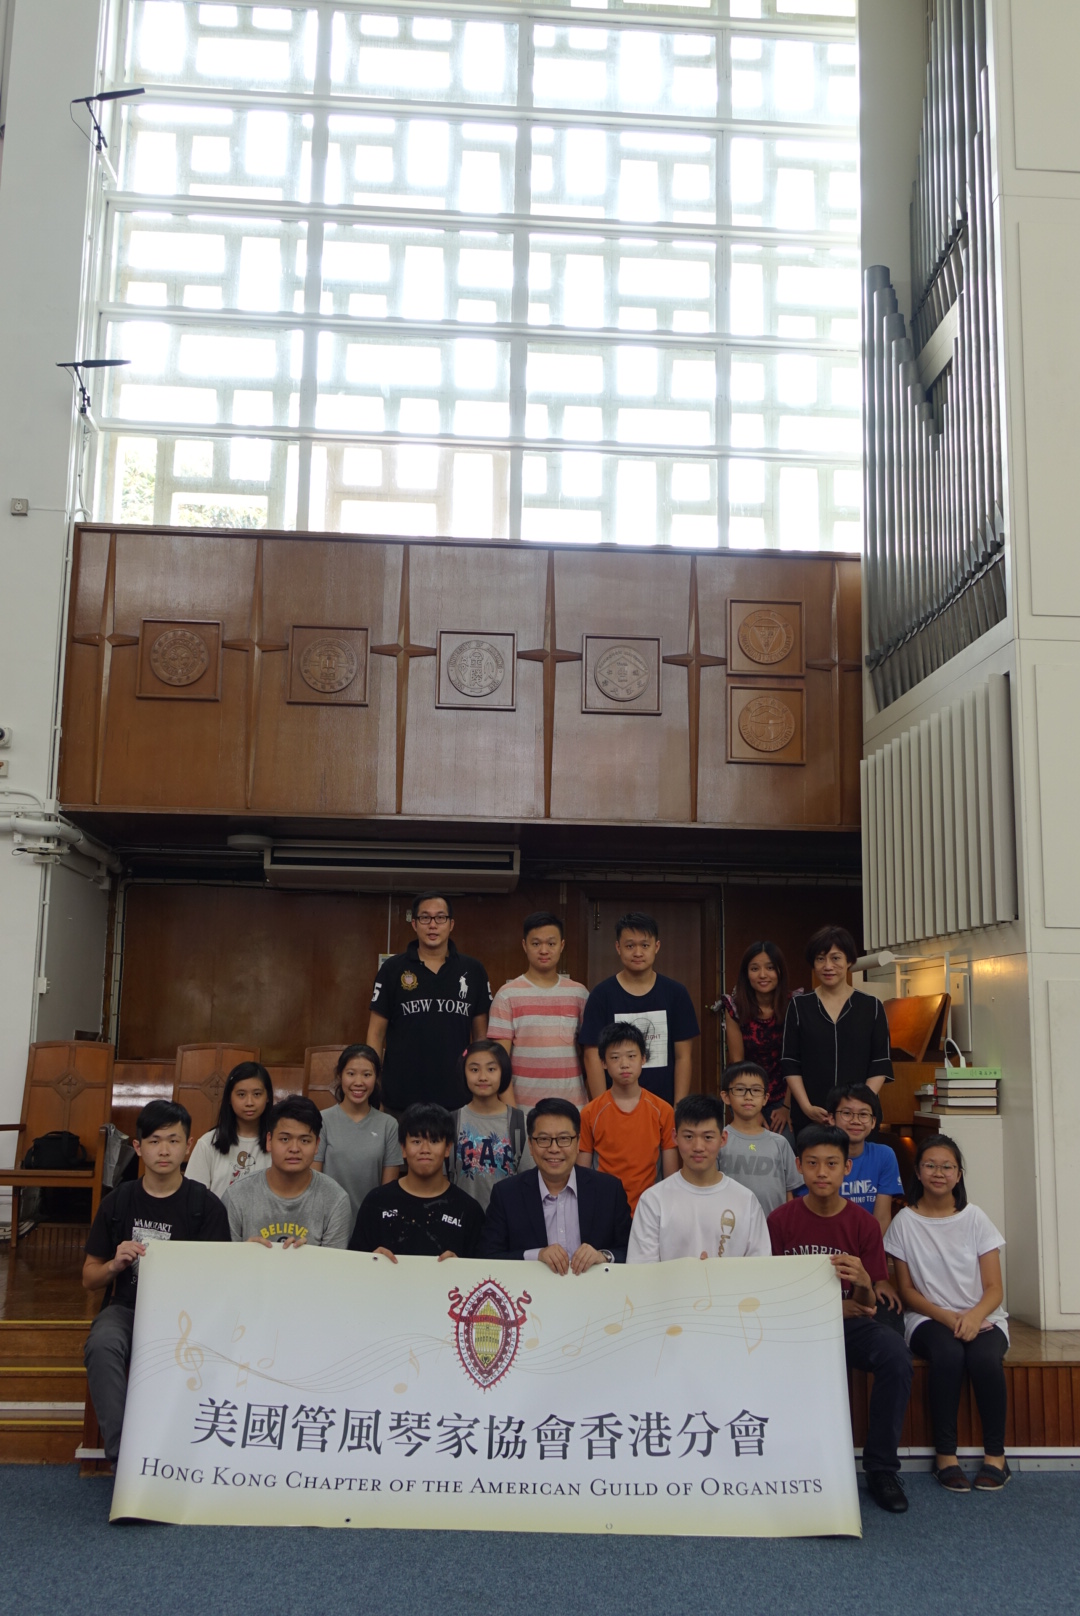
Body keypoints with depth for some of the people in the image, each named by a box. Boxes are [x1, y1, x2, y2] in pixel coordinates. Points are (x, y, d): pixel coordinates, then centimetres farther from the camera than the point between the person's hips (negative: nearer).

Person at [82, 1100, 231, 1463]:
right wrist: (116, 1264, -10)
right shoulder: (118, 1202, 8)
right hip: (126, 1307, 2)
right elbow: (89, 1279, 12)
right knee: (102, 1345, -32)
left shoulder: (206, 1205, 2)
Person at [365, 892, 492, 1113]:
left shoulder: (473, 971, 5)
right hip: (401, 1098, -1)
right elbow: (376, 1032, 3)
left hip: (458, 1097, 1)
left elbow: (481, 1034, 10)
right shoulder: (393, 969, 1)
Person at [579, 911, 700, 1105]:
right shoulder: (602, 995, -3)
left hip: (664, 1105, 1)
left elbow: (683, 1056, 1)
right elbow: (593, 1058, -4)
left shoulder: (675, 993, 0)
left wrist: (679, 1109, -5)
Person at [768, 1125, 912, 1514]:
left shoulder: (864, 1223, 2)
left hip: (850, 1322, 1)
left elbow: (868, 1306, 2)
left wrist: (864, 1285, -24)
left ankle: (881, 1468, -14)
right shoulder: (781, 1220, -1)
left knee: (896, 1355, -30)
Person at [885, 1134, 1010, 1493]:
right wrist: (947, 1317, -15)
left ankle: (995, 1454, -14)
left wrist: (974, 1316, -21)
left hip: (981, 1317, 1)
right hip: (928, 1318, -1)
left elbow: (994, 1288, 1)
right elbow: (906, 1290, 2)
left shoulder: (975, 1218, 5)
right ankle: (945, 1453, -20)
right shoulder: (905, 1222, 3)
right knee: (948, 1354, -34)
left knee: (984, 1358, -32)